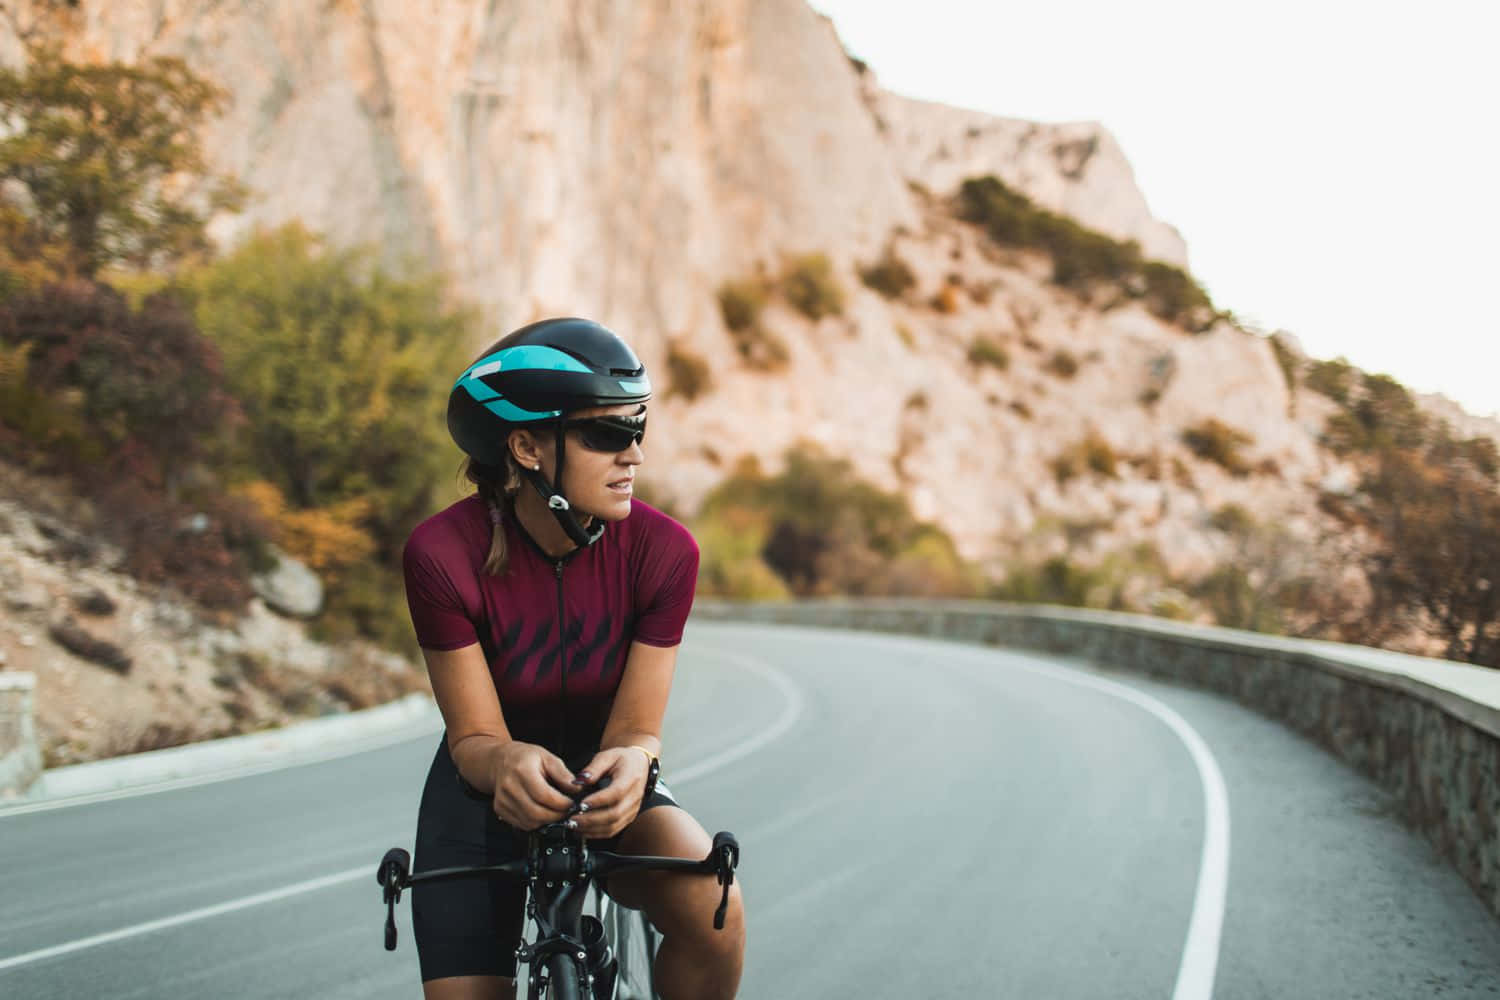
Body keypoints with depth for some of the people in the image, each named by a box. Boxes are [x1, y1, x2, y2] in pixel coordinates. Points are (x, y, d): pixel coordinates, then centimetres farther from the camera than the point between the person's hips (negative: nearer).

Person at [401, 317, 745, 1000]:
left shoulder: (663, 551, -21)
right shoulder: (443, 554, -24)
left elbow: (635, 729, -17)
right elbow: (473, 738, -19)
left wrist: (633, 761, -42)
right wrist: (507, 762, -43)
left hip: (602, 786, 0)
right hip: (485, 793, 0)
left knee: (713, 909, -29)